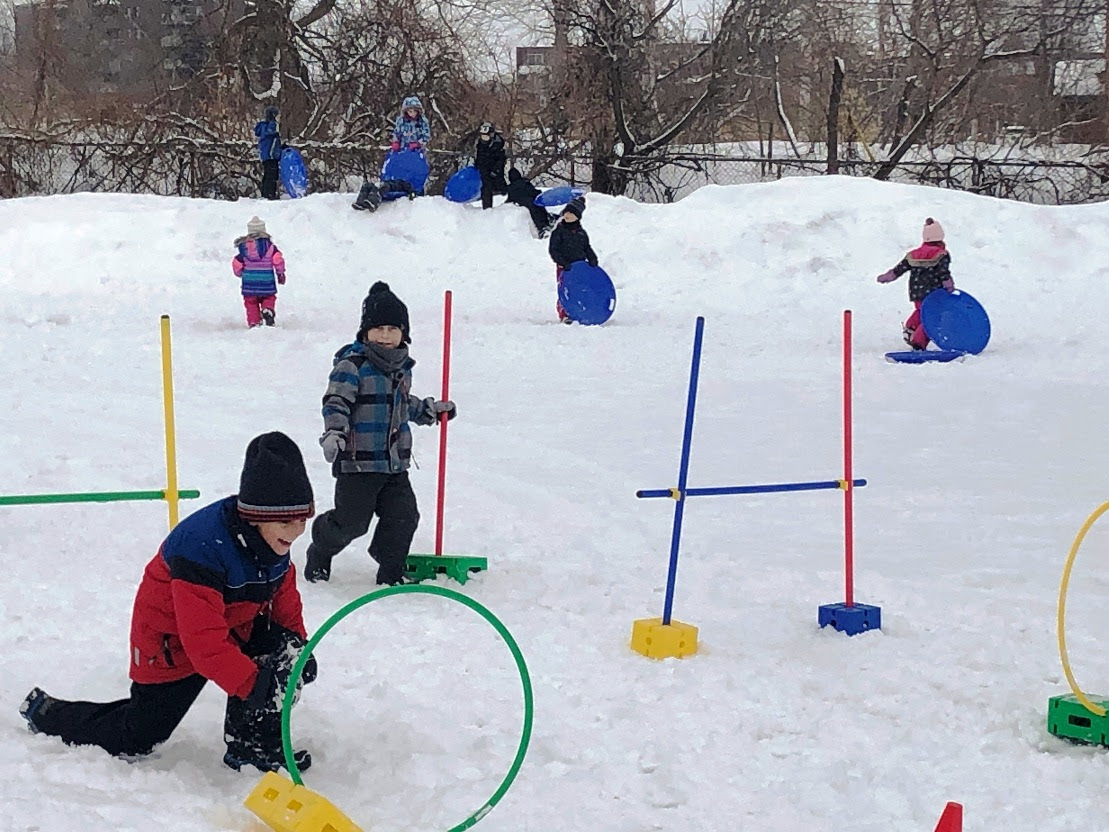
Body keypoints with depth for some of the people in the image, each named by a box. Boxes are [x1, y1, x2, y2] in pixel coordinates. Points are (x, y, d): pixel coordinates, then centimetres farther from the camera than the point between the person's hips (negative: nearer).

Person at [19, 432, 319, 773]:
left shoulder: (273, 539, -13)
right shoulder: (202, 544, -38)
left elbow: (284, 598, 5)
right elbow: (204, 641, -41)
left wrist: (298, 645, -8)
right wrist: (253, 685, -47)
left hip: (235, 627, 6)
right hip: (171, 643, -6)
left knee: (282, 650, -20)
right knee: (132, 740, 5)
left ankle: (254, 745, -4)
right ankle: (44, 713, 29)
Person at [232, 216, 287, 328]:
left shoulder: (244, 246, 0)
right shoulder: (268, 245, -4)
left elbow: (237, 263, 4)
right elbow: (278, 259, -7)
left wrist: (239, 273, 24)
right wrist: (281, 274, 6)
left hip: (249, 281, 1)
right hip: (266, 280, -1)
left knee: (251, 302, 10)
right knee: (268, 298, 17)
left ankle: (254, 323, 2)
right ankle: (268, 310, -13)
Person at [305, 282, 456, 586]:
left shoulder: (402, 366, 13)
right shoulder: (352, 364, -11)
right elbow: (336, 403, -17)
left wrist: (430, 410, 34)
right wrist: (334, 433, -32)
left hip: (395, 461, 7)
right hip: (358, 460, -7)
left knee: (404, 516, 1)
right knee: (352, 521, -3)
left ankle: (390, 574, 18)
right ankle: (320, 550, 28)